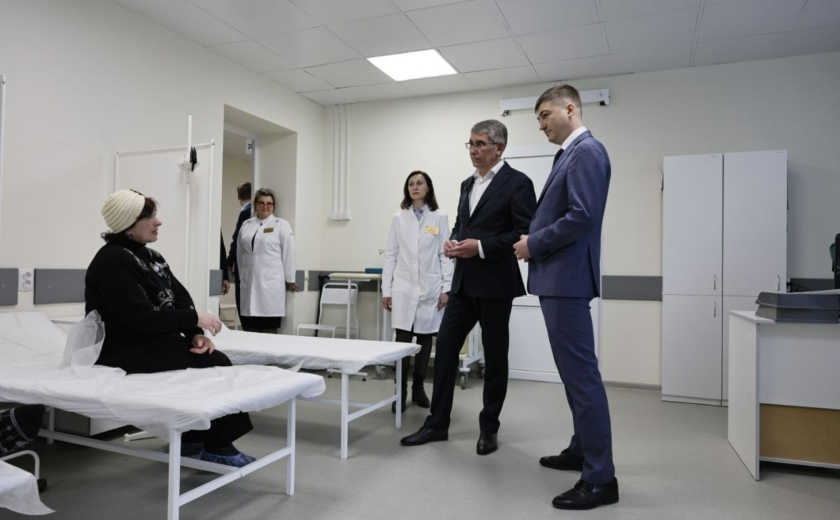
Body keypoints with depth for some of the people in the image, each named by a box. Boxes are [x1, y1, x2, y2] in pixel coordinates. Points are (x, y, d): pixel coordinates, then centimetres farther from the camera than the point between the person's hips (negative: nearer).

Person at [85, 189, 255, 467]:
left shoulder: (150, 256, 12)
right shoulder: (113, 260, -15)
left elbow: (179, 297, 5)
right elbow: (142, 316, -24)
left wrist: (195, 334, -11)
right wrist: (194, 319, -20)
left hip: (154, 342, 8)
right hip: (126, 350, -8)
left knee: (217, 360, -13)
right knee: (213, 363, -18)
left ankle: (193, 437, 0)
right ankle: (217, 446, -3)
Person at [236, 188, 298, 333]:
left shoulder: (282, 225, 0)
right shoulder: (246, 225, 13)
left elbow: (288, 253, -2)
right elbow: (240, 253, 17)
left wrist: (290, 280, -3)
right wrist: (241, 276, 16)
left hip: (271, 283, -4)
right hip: (249, 283, 4)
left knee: (269, 331, -2)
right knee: (249, 330, 6)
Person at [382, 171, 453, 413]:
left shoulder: (440, 218, 3)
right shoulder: (399, 218, 7)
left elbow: (445, 255, 0)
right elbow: (391, 255, 6)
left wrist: (446, 288, -6)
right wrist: (386, 289, 2)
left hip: (430, 289, 0)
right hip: (404, 288, 0)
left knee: (425, 339, 8)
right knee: (402, 340, -3)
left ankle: (418, 389, 22)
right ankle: (401, 392, 6)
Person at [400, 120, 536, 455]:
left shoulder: (517, 183, -7)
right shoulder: (467, 185, 16)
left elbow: (525, 233, -14)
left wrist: (481, 247, -20)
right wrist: (452, 242, -1)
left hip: (495, 283, -7)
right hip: (464, 282, 7)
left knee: (494, 355, 5)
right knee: (445, 346, 5)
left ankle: (489, 428, 21)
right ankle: (437, 423, 16)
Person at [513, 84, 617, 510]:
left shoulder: (587, 151, -12)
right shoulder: (570, 154, 19)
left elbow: (582, 216, -22)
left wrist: (534, 244, -12)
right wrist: (534, 241, 5)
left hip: (566, 279, -11)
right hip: (556, 278, 11)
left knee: (582, 374, -6)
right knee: (574, 371, 18)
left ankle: (600, 478, 4)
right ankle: (582, 450, 32)